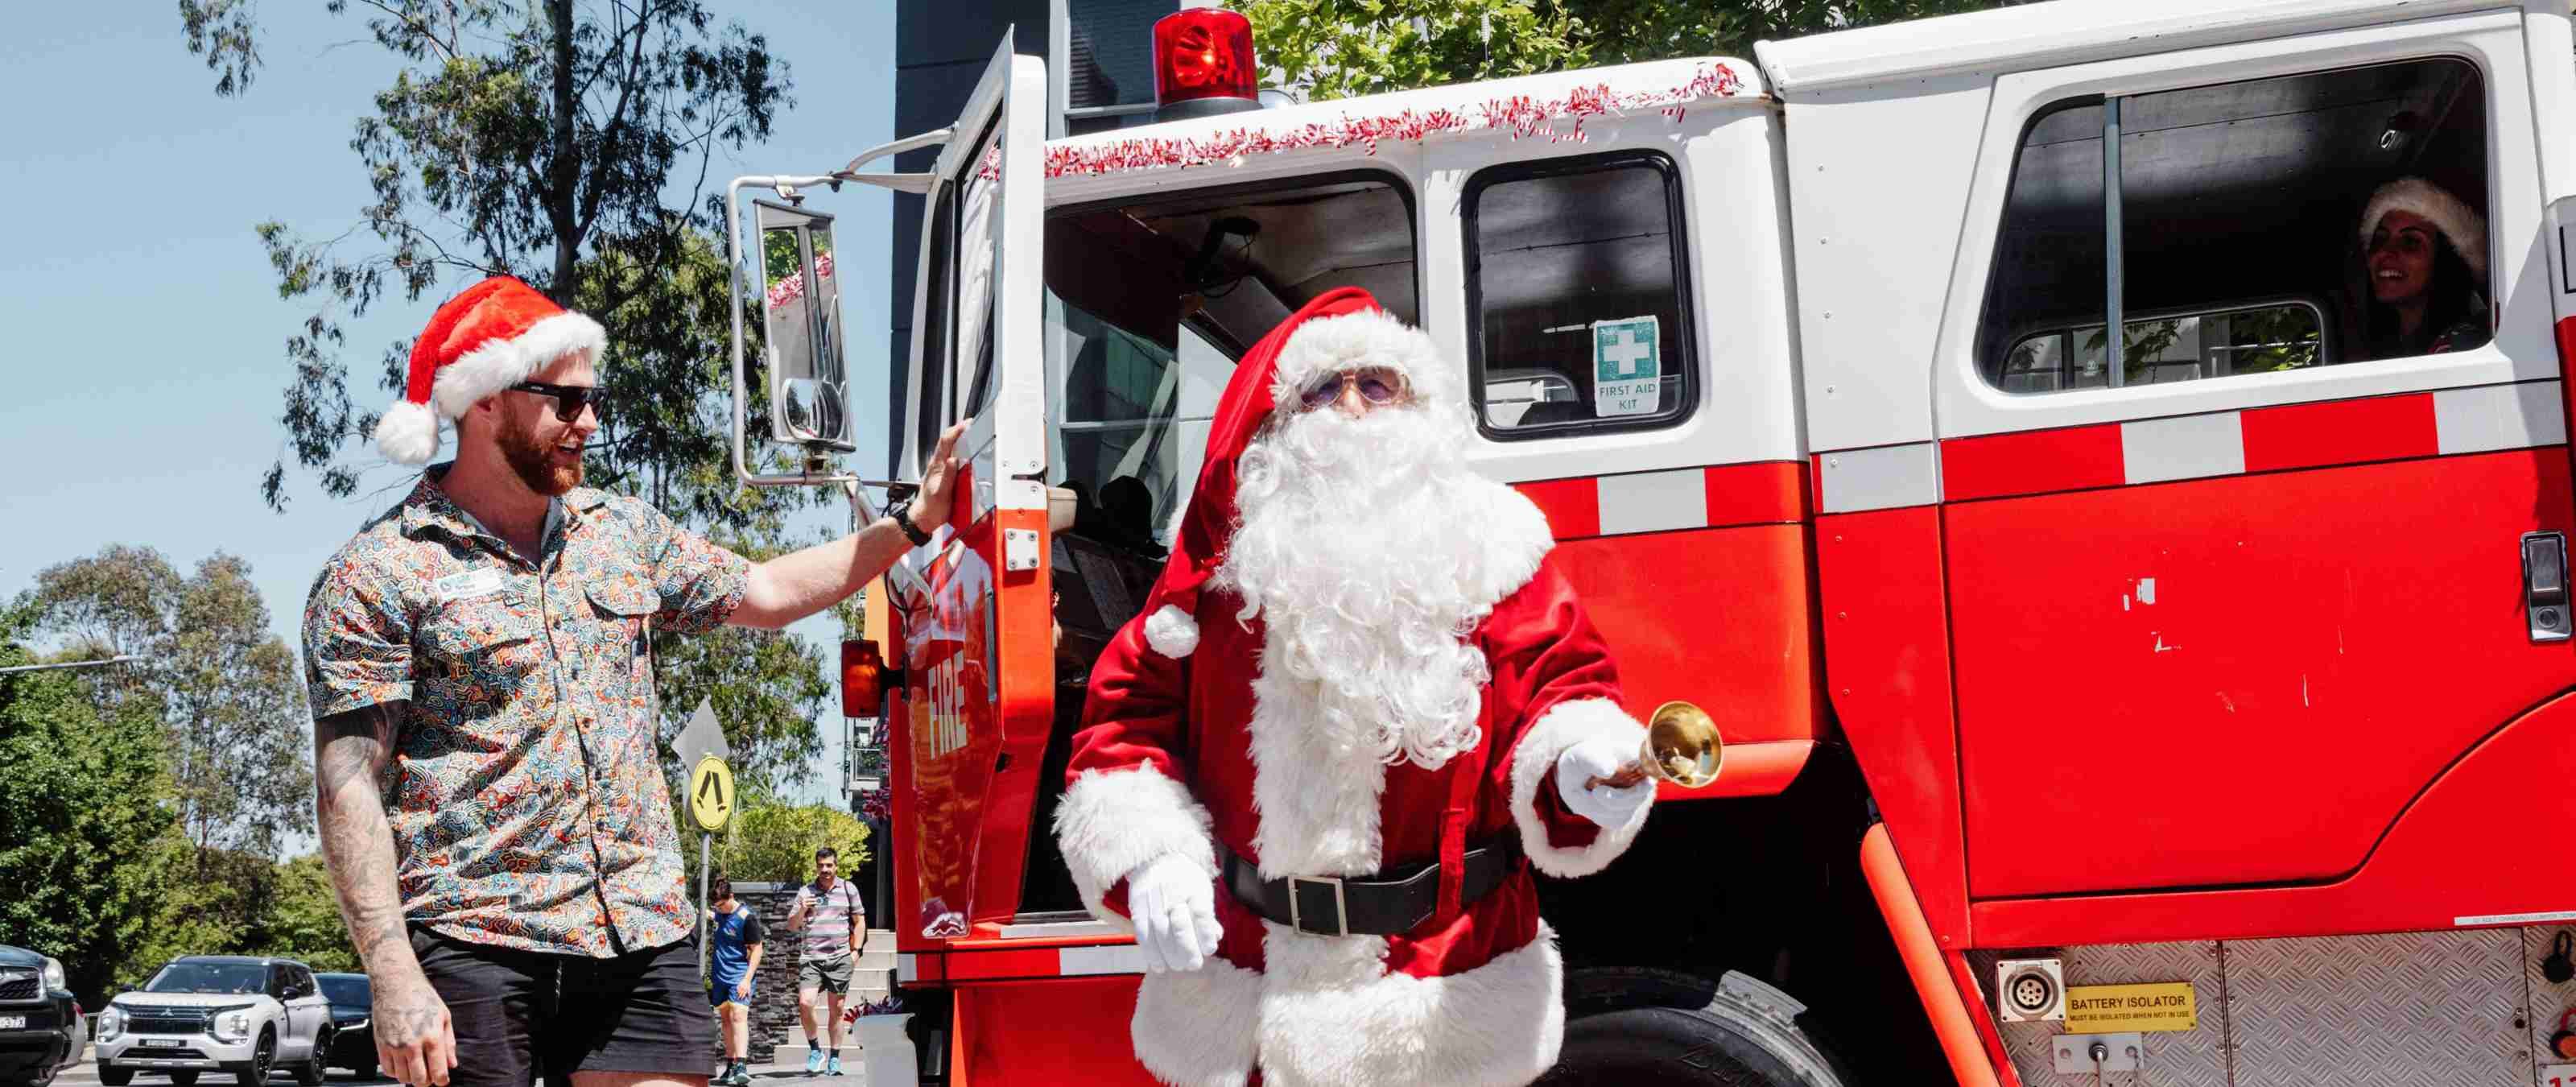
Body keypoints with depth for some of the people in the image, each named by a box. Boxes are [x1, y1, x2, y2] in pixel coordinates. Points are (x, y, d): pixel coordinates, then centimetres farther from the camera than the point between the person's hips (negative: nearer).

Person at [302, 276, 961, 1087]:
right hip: (475, 948, -5)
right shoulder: (378, 576, -4)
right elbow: (350, 790, -9)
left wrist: (913, 522, 21)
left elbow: (764, 593, 27)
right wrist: (394, 978, -17)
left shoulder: (625, 532, 15)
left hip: (642, 938, 5)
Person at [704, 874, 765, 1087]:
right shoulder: (718, 912, 4)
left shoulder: (747, 917, -15)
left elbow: (756, 950, -14)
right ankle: (730, 1067, 18)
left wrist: (747, 979, -20)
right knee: (726, 1018, 11)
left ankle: (742, 1067, -28)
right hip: (720, 974, 7)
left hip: (740, 975, -7)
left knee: (738, 1015, -19)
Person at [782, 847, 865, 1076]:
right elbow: (791, 926, 9)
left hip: (840, 958, 0)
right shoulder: (806, 892, 9)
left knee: (837, 1009, 3)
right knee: (805, 1003, -16)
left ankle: (835, 1059, 12)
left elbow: (859, 921, 12)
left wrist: (855, 950, 3)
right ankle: (814, 1049, 4)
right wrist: (802, 911, -11)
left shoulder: (848, 888, 8)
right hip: (812, 958, 0)